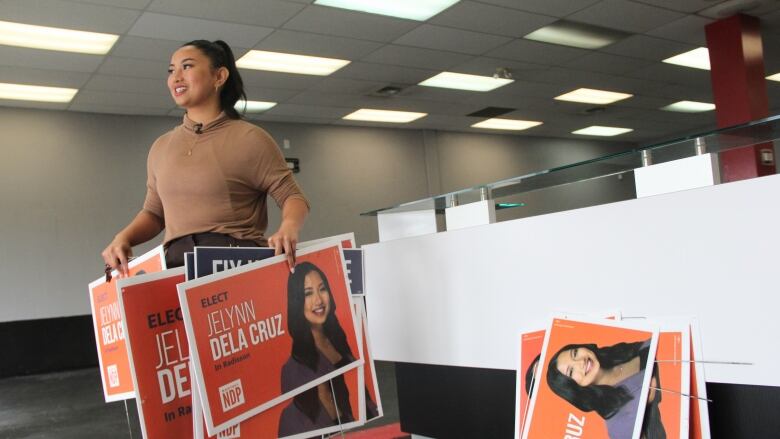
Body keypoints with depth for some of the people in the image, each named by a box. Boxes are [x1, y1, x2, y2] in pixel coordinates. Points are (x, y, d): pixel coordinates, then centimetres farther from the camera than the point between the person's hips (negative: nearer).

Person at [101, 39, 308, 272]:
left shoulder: (249, 139, 0)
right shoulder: (161, 147, 17)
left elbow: (292, 196, 0)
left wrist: (288, 228, -21)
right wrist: (123, 238, 5)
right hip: (177, 266, 5)